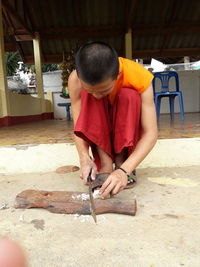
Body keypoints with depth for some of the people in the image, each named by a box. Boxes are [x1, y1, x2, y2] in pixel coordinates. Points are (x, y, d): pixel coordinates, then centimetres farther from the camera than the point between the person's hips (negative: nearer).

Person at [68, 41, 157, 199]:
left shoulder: (140, 76, -29)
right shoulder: (75, 80, -26)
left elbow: (151, 132, -32)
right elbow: (78, 125, -24)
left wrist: (124, 170, -43)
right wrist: (84, 159, -40)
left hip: (129, 129, -1)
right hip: (96, 133, 1)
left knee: (129, 96, -30)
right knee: (87, 95, -27)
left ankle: (121, 162, -19)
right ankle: (105, 162, -25)